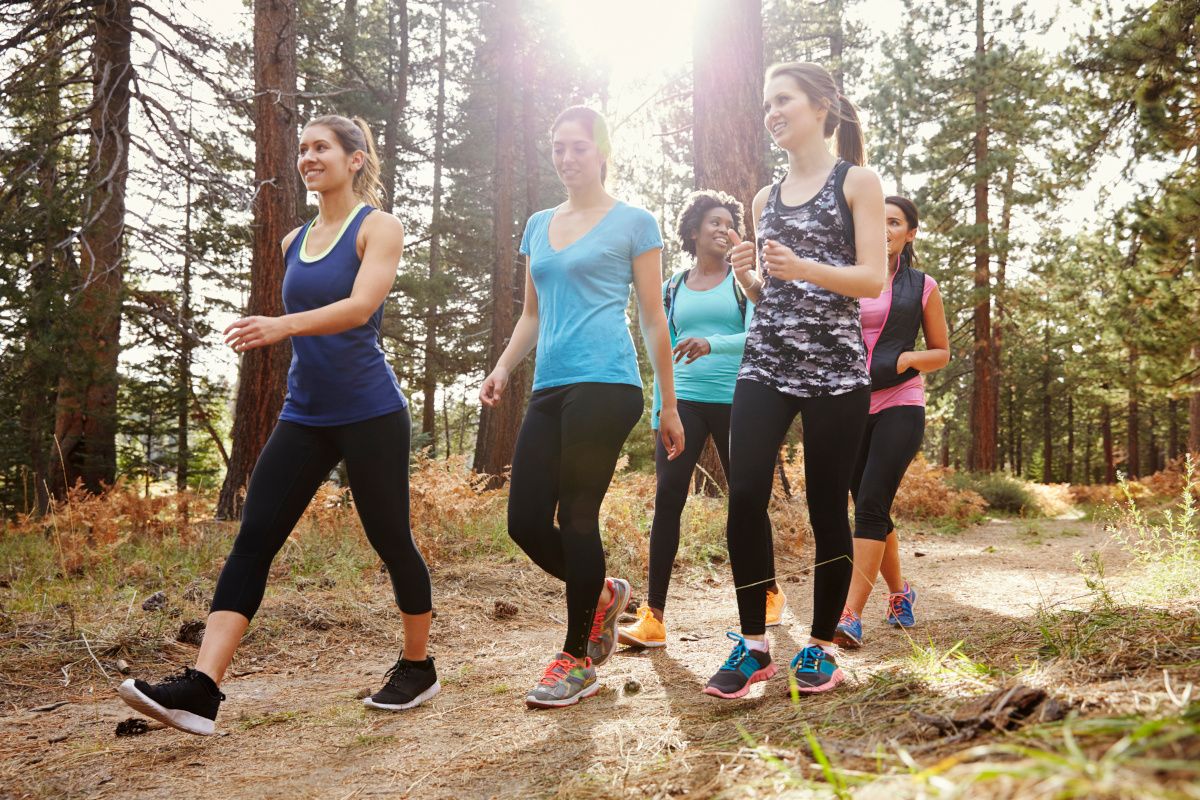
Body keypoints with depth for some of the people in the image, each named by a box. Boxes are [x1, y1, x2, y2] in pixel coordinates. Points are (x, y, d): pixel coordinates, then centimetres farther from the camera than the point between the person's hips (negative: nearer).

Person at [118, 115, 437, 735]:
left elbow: (359, 308, -21)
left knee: (390, 540, 4)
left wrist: (283, 325, -36)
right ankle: (200, 688, -11)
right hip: (305, 416, 6)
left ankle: (418, 668, 24)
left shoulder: (378, 228, -5)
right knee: (252, 540, -6)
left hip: (369, 414, -6)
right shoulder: (294, 242, 14)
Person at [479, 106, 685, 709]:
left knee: (577, 517, -6)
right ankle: (602, 593, 27)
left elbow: (653, 319, 3)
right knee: (525, 522, 1)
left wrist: (669, 406, 2)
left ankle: (578, 659, 9)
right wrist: (503, 368, 7)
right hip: (548, 390, 6)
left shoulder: (632, 223, 4)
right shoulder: (539, 225, 20)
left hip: (604, 384, -6)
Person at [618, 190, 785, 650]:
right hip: (684, 401, 2)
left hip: (734, 401, -2)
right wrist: (657, 413, 11)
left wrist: (711, 344, -28)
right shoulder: (673, 288, 14)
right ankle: (653, 617, -12)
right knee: (667, 496, -11)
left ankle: (769, 594, 28)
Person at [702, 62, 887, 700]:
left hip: (834, 367, -4)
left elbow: (874, 278, -5)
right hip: (764, 363, 4)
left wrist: (803, 268, -20)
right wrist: (747, 274, -1)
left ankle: (822, 646, 14)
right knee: (744, 496, -10)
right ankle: (753, 644, 0)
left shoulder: (856, 181, 4)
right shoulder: (766, 198, 18)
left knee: (826, 506, 0)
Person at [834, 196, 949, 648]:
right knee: (871, 508, 9)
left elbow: (942, 353, 13)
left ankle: (851, 615, -19)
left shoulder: (922, 287, 7)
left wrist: (907, 359, -10)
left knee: (870, 505, -15)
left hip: (899, 407, -3)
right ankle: (900, 593, 30)